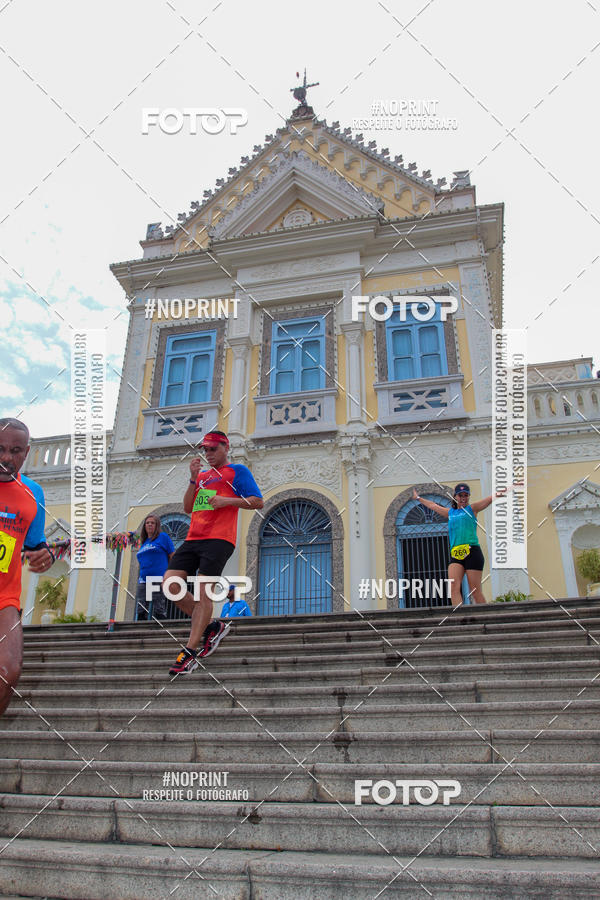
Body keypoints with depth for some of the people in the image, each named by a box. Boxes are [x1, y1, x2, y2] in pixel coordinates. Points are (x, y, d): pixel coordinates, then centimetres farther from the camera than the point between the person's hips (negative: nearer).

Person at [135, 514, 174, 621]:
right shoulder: (143, 542, 22)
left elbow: (173, 557, 1)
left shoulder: (163, 537, 4)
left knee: (159, 612, -7)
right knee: (140, 613, 1)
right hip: (143, 582, 6)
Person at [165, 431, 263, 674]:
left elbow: (258, 502, 0)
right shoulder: (202, 475, 25)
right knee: (170, 583, -8)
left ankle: (190, 653, -5)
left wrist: (227, 500, -11)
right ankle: (210, 627, 8)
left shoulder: (237, 471, 8)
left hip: (219, 539, -6)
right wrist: (194, 479, 8)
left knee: (203, 592, -12)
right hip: (193, 538, 7)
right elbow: (187, 508, 19)